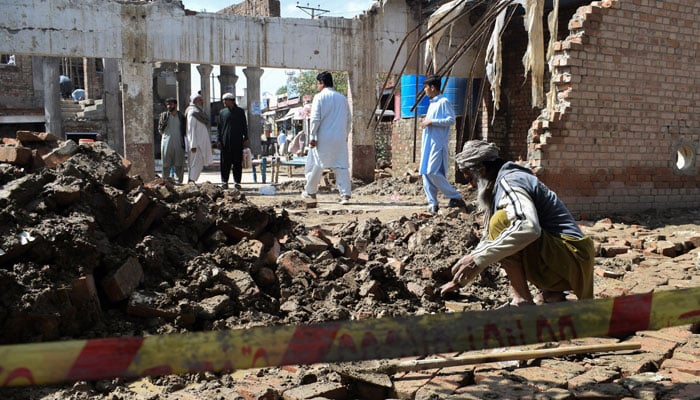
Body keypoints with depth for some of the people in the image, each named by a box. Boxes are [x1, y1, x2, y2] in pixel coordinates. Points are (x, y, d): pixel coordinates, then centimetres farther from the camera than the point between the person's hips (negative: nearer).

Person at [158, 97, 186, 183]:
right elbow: (160, 130, 4)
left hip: (179, 143, 1)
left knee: (179, 165, 2)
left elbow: (184, 130, 11)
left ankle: (178, 181, 8)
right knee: (166, 164, 2)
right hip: (167, 143, -1)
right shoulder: (163, 115, 6)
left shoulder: (181, 116, 8)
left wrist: (184, 143, 3)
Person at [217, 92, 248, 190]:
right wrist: (219, 140, 2)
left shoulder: (240, 111, 8)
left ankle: (237, 182, 8)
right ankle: (224, 182, 8)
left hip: (238, 141, 0)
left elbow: (245, 126, 9)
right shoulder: (222, 112, 9)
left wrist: (245, 139, 3)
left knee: (238, 163, 1)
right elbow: (219, 127, 10)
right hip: (226, 142, 0)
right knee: (225, 163, 1)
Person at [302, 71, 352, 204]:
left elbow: (315, 119, -11)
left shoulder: (319, 97, -5)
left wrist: (312, 137, -8)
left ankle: (310, 192, 21)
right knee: (342, 166, 3)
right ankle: (345, 194, -6)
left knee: (315, 165, 9)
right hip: (340, 138, 4)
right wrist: (345, 135, 24)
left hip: (323, 138, -4)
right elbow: (349, 119, 15)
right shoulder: (342, 98, 12)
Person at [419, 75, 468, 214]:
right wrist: (426, 121, 13)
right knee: (426, 173, 3)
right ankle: (433, 204, 5)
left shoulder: (444, 102, -6)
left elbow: (451, 119, -16)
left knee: (433, 172, -16)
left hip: (438, 144, -9)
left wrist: (431, 122, -16)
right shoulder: (432, 103, 20)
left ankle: (456, 197, -7)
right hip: (428, 144, 9)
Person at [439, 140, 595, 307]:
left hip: (570, 260, -10)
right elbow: (489, 240, 27)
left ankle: (522, 301, -15)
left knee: (501, 221, -22)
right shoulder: (498, 188, 19)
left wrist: (478, 258, -33)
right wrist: (460, 279, 26)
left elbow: (528, 227, -34)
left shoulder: (509, 180, -13)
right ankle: (551, 294, 13)